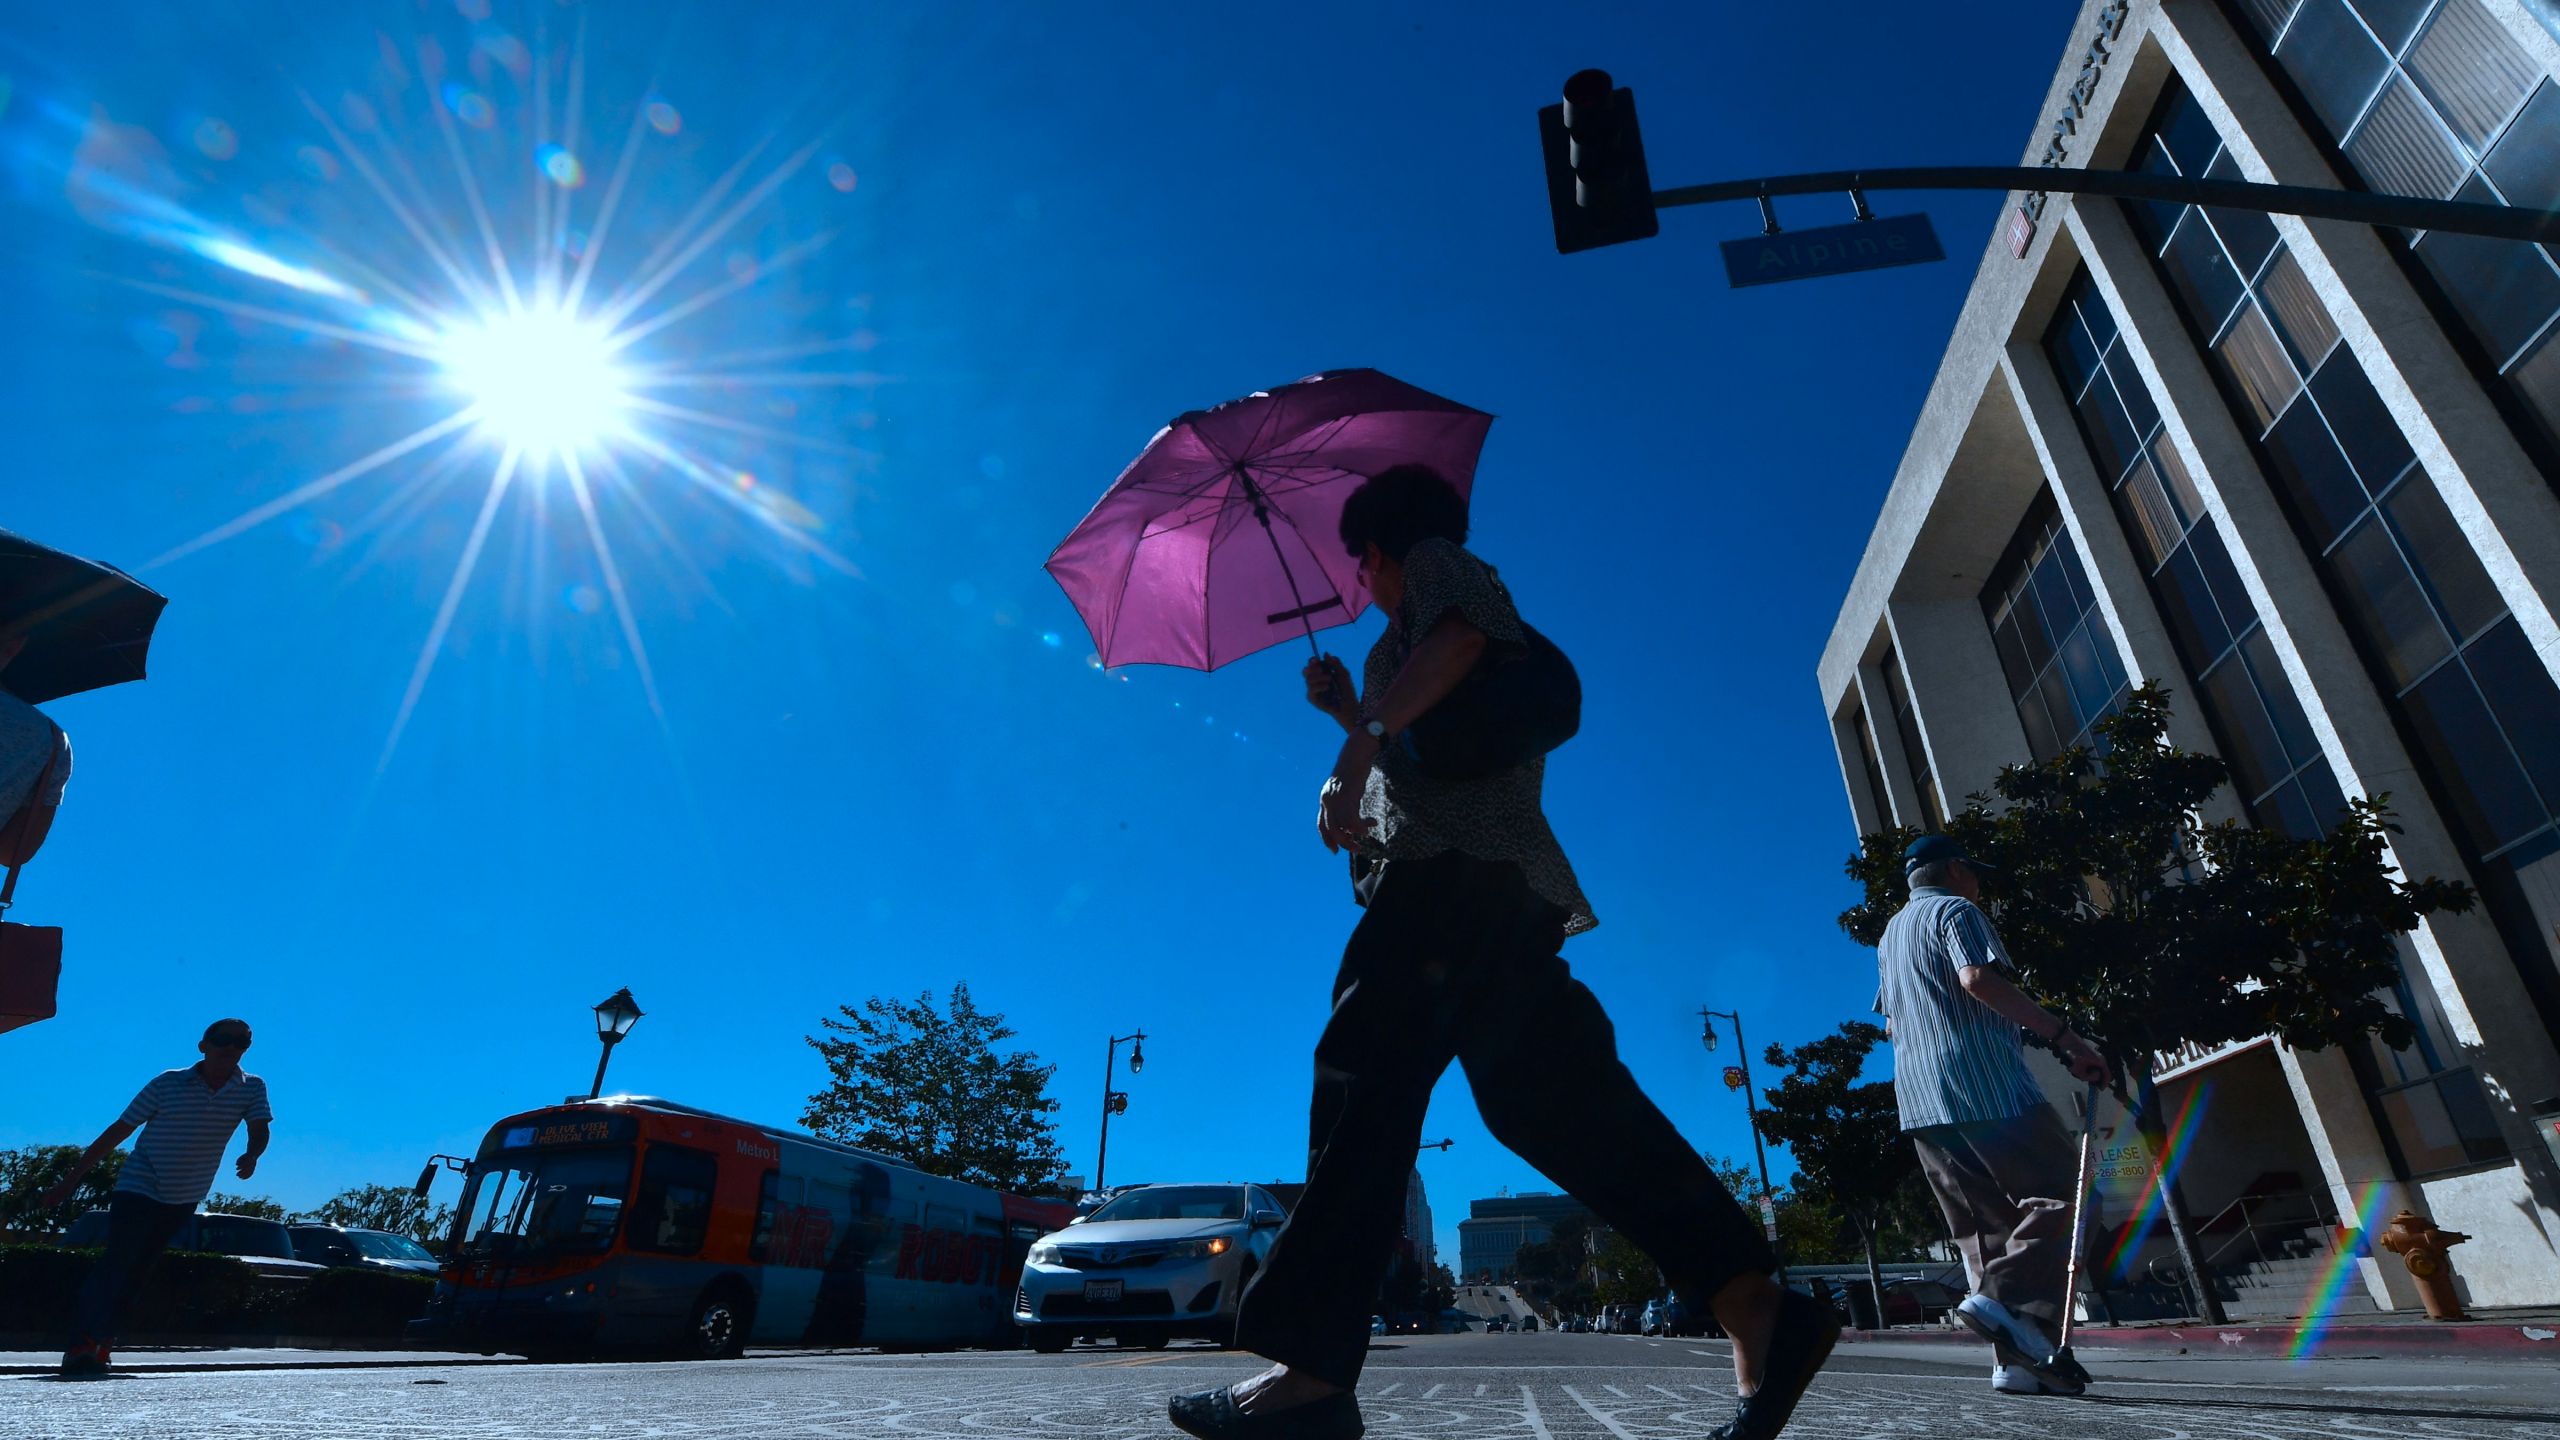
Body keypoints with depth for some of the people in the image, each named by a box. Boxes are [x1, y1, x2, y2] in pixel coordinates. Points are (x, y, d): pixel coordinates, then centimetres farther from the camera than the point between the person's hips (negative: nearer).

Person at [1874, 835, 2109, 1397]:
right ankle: (2005, 1299, -18)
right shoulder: (1956, 910, 1)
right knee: (2061, 1194, -3)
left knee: (1986, 1225, 8)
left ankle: (2019, 1359, 3)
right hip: (1984, 1085, -8)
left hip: (1918, 1099, 8)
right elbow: (1979, 978, -17)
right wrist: (2064, 1036, -17)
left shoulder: (1889, 936, 27)